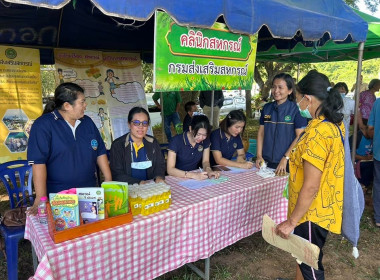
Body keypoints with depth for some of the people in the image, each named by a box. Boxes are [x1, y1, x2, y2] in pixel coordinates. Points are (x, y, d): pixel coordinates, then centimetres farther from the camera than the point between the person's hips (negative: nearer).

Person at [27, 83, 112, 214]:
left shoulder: (87, 122, 8)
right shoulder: (43, 125, -10)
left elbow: (100, 152, 11)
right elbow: (38, 162, -16)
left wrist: (108, 180, 5)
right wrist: (41, 198, -20)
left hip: (89, 193, 5)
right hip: (58, 197, -5)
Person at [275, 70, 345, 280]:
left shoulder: (317, 133, -28)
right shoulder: (335, 123, 2)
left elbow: (311, 186, -27)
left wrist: (291, 221, -20)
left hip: (312, 211, -9)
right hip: (322, 207, 9)